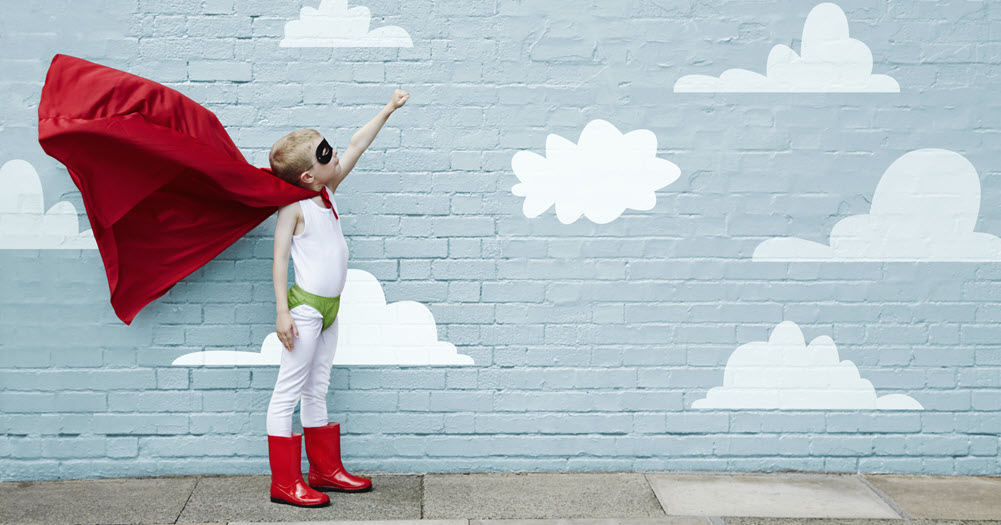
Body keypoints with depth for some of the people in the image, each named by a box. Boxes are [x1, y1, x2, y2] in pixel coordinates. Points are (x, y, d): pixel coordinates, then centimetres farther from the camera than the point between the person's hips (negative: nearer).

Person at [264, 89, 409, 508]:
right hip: (305, 306, -8)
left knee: (317, 392, 16)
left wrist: (388, 109, 21)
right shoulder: (294, 207, -14)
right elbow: (279, 257, -15)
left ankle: (325, 470, 23)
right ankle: (284, 481, 0)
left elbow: (357, 146, 15)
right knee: (288, 393, -3)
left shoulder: (327, 191, 7)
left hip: (330, 307, 8)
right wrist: (282, 310, -21)